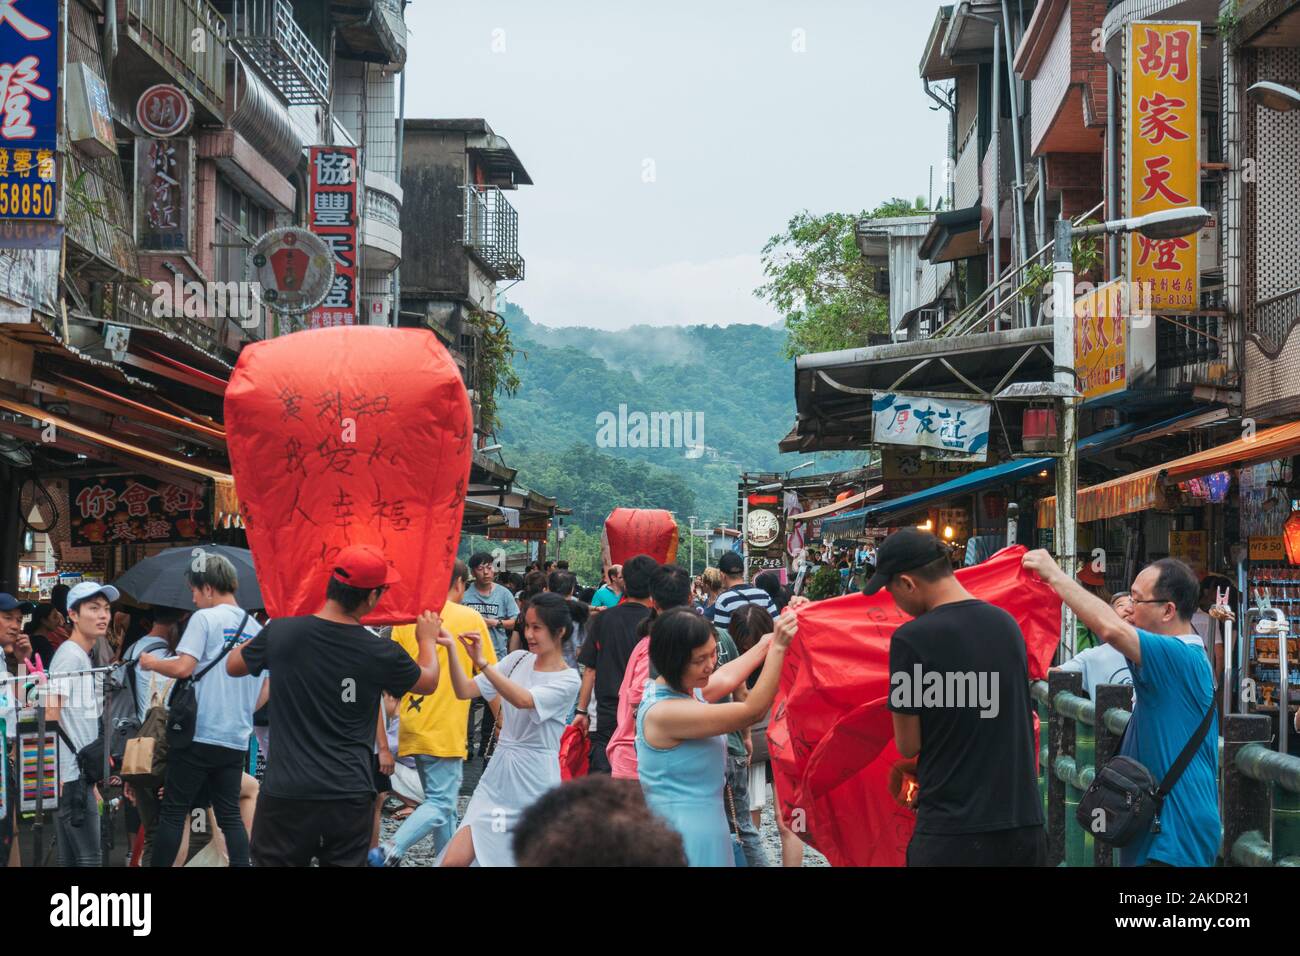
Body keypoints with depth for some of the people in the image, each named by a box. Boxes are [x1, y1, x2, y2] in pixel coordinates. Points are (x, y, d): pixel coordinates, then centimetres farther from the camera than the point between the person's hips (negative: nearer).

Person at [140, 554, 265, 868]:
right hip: (236, 739, 6)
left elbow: (183, 668, -16)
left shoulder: (204, 618, -7)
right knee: (230, 814, 8)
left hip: (197, 734, -6)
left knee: (173, 812, 2)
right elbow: (264, 690, 15)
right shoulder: (256, 628, 13)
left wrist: (153, 663, 2)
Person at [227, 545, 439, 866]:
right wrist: (428, 639, 34)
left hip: (287, 792, 0)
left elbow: (233, 666, 14)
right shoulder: (379, 652, -7)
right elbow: (428, 681, 14)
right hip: (351, 796, 0)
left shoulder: (280, 633, -6)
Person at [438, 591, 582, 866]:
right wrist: (450, 648, -13)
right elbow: (464, 691, 1)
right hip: (498, 774, 5)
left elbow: (523, 700, -28)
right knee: (454, 860, -4)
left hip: (535, 782, -5)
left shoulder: (568, 679, -10)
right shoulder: (518, 660, 6)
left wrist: (481, 662, -36)